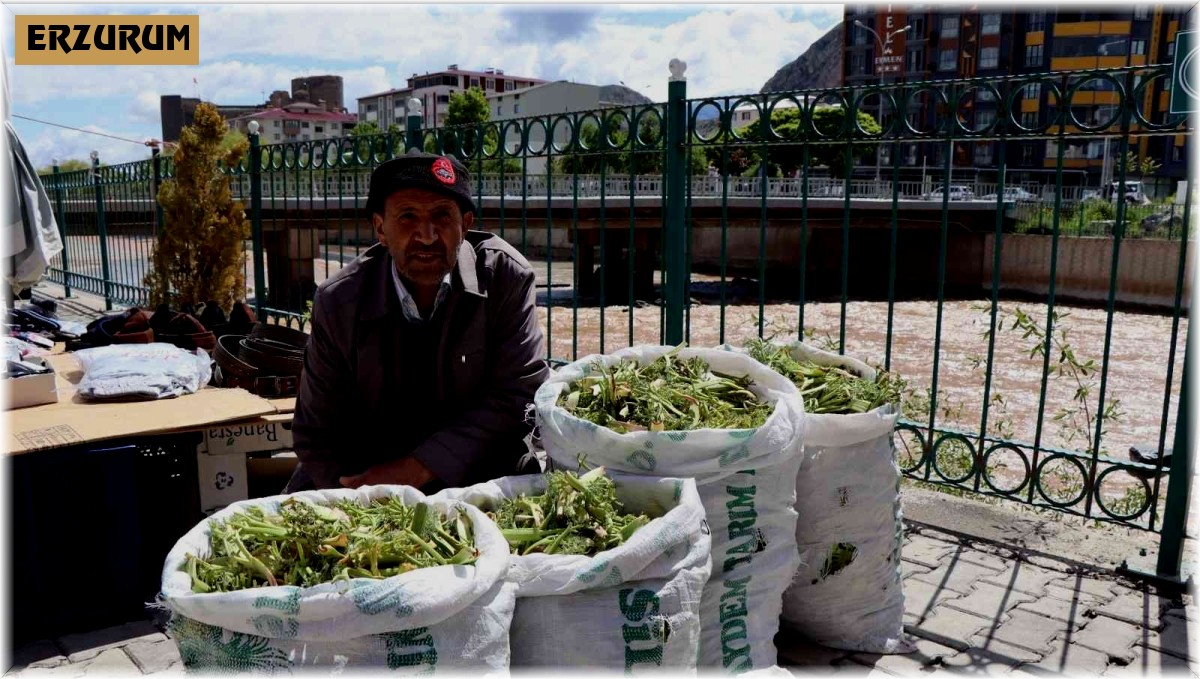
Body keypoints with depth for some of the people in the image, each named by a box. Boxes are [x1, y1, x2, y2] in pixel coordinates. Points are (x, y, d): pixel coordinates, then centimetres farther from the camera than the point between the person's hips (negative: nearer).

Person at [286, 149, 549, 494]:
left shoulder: (507, 277, -13)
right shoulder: (337, 301, -8)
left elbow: (520, 395, -16)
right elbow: (316, 434, -3)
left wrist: (416, 469, -20)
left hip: (486, 476, 0)